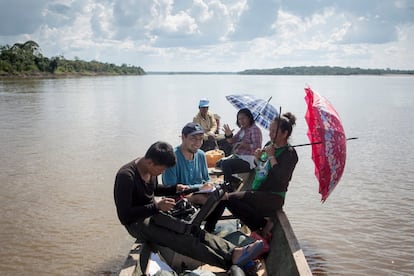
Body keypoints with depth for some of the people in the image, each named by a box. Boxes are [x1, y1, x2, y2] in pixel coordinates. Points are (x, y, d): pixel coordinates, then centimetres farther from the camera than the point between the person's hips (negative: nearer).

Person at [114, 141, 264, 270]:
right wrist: (156, 206, -30)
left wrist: (175, 189, 5)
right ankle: (230, 259, -43)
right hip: (137, 223, -8)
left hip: (153, 213, 8)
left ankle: (234, 251, -33)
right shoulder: (126, 176, -25)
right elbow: (124, 216, -26)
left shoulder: (149, 168, 1)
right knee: (180, 238, -30)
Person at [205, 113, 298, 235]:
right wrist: (257, 158, 2)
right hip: (257, 192, 8)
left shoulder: (289, 153, -11)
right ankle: (207, 230, 2)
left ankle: (263, 225, -11)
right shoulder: (269, 145, 12)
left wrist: (271, 156, -17)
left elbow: (281, 178, -24)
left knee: (231, 198, -24)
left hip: (273, 198, -8)